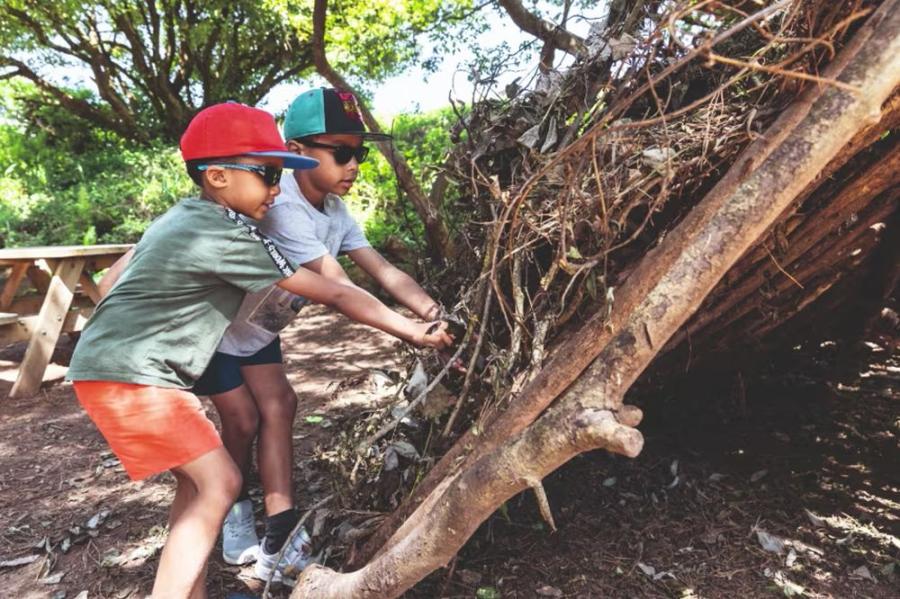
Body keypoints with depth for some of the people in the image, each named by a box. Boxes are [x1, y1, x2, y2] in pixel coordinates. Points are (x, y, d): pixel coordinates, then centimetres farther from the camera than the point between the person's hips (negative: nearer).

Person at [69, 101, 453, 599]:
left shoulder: (184, 216, 9)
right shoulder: (228, 237, -20)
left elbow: (124, 270, 19)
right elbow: (334, 294, -18)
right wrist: (412, 331, -11)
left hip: (113, 367, 9)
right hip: (130, 376, -9)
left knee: (198, 480, 12)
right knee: (219, 482, -9)